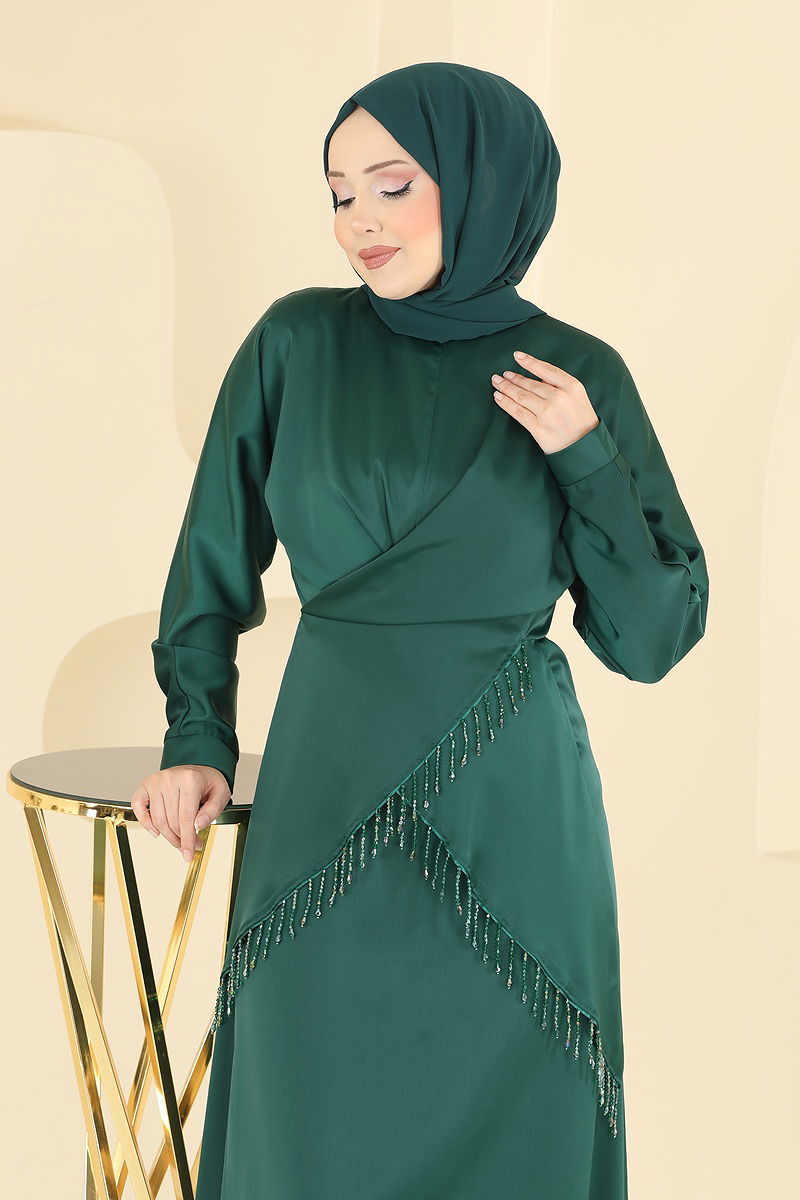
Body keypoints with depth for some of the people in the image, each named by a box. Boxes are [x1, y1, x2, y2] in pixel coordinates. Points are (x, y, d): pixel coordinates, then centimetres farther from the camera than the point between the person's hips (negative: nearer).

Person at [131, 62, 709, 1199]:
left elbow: (651, 636, 0)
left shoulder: (581, 376, 1)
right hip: (328, 801, 1)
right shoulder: (297, 345, 1)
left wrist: (586, 460, -10)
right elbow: (215, 554, 11)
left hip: (513, 824, 0)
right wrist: (198, 739, 4)